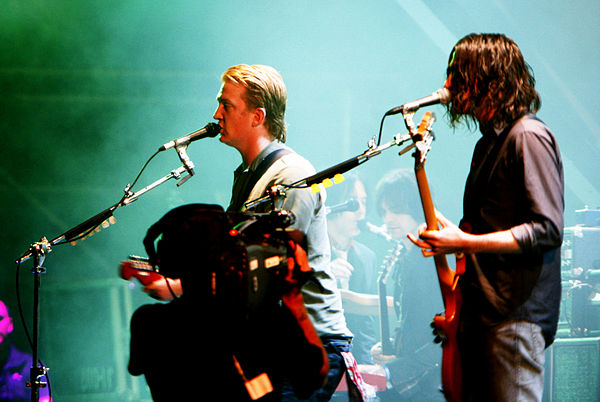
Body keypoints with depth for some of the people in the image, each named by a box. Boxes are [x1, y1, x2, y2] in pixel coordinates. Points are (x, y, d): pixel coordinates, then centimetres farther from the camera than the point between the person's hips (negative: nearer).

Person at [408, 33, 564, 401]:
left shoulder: (528, 137, -12)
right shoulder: (488, 143, 19)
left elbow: (547, 229, -19)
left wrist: (465, 243, -20)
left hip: (515, 316, -10)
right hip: (479, 314, 10)